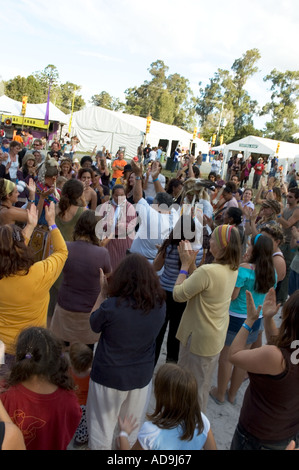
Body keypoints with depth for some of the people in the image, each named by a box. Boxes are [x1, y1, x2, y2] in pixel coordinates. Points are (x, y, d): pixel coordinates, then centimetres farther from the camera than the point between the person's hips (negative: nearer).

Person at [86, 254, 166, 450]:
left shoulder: (111, 306, -24)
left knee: (102, 430, 19)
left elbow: (94, 325, -4)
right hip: (142, 377, 4)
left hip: (108, 376, -3)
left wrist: (103, 293, 0)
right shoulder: (160, 305, -12)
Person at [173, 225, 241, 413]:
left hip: (198, 338, -9)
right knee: (203, 382, 29)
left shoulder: (208, 271, -32)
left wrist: (185, 265, -15)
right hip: (217, 336, 9)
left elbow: (178, 294, -23)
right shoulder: (233, 269, -4)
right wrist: (192, 262, -3)